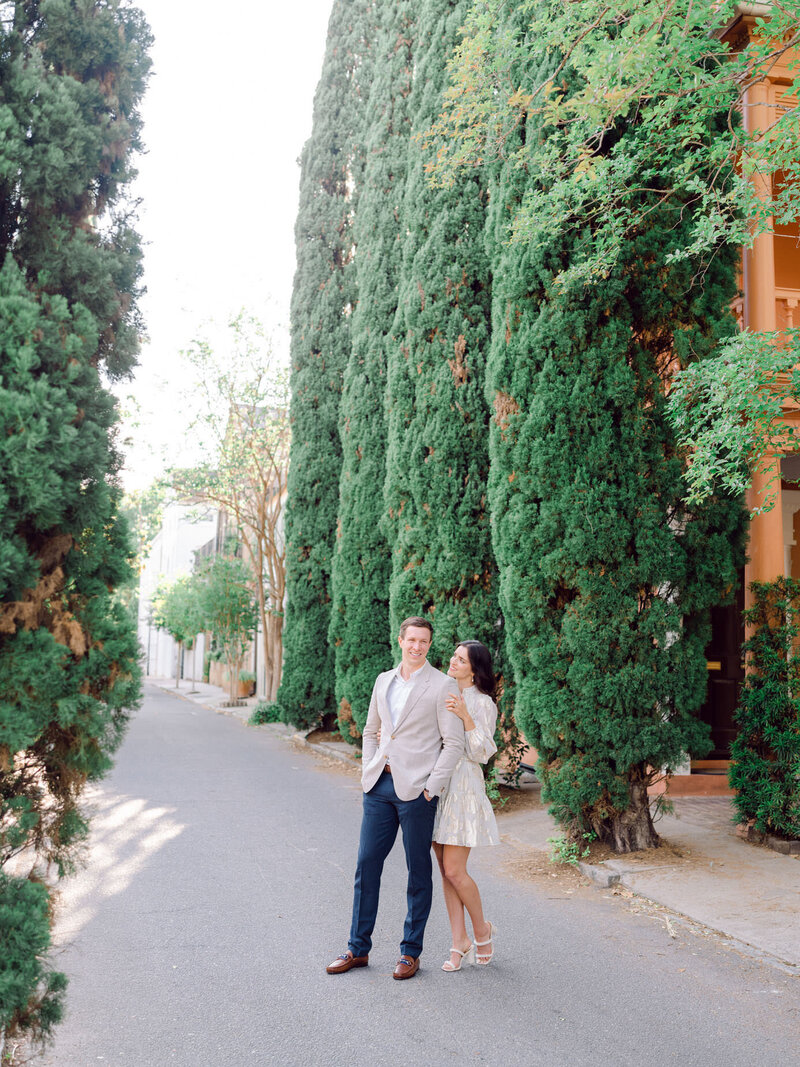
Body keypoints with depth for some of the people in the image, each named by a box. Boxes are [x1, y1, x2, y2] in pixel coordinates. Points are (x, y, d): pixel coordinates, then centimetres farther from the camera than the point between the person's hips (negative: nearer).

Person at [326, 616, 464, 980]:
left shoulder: (443, 686, -5)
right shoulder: (384, 681, 12)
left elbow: (454, 743, -8)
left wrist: (431, 788, -12)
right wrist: (368, 773, 11)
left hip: (415, 791, -5)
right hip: (379, 786, 5)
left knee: (418, 873, 5)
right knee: (366, 865, 8)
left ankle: (411, 951, 18)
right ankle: (358, 948, 20)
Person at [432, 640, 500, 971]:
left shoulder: (482, 703, -6)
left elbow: (481, 753, -11)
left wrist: (466, 717, -23)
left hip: (463, 790, -6)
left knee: (454, 870, -8)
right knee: (445, 871, 6)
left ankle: (482, 929, 16)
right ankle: (460, 943, 15)